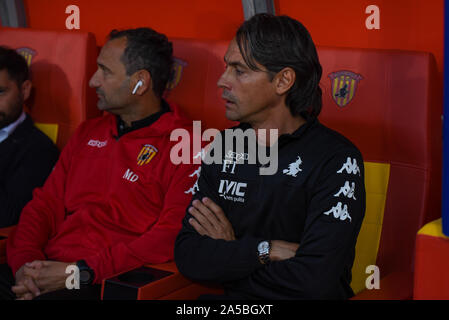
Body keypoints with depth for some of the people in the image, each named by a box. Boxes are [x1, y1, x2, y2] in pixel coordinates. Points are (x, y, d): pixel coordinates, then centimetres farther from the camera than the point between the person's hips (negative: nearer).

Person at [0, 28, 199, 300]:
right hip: (48, 269, 6)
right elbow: (45, 204, 18)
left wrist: (80, 273, -17)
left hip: (106, 284, -6)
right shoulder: (88, 133, 21)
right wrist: (25, 261, -2)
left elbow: (171, 238, -13)